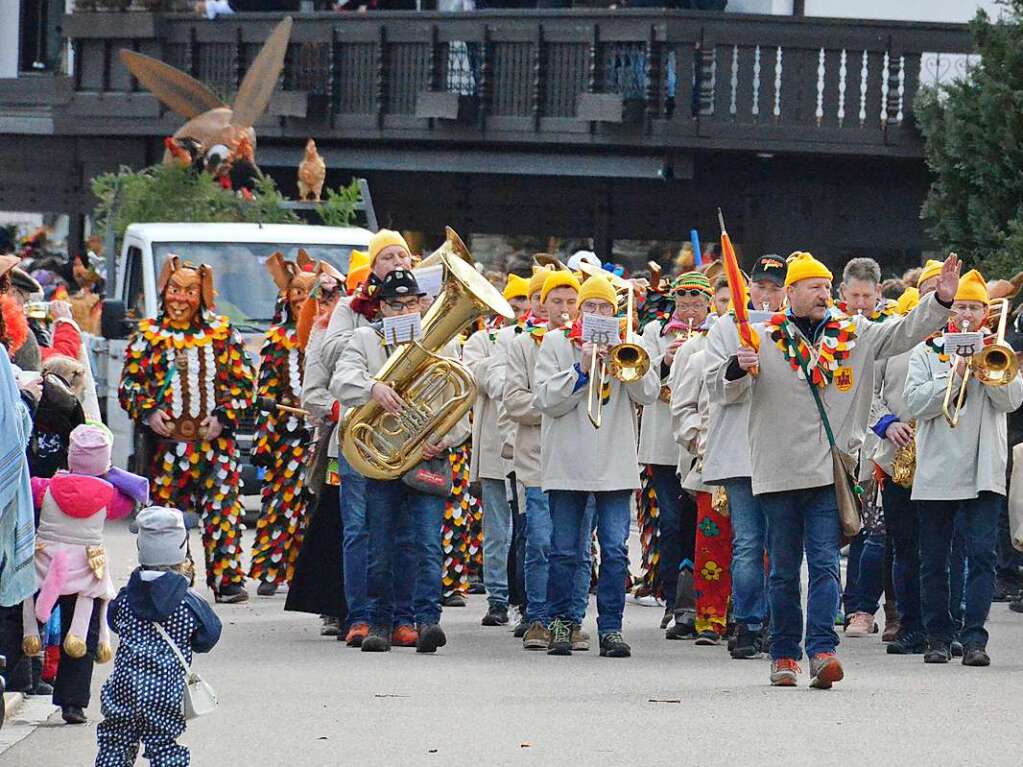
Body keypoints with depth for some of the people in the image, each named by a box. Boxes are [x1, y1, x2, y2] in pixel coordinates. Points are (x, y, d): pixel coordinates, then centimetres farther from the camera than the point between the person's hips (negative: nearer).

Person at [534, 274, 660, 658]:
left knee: (615, 550, -5)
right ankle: (560, 623, 13)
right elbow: (547, 400, -4)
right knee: (565, 551, 3)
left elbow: (649, 393, -1)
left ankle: (611, 627, -2)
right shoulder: (555, 343, 6)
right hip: (567, 463, -1)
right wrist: (582, 369, -14)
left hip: (615, 464, 1)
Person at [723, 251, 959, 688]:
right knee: (783, 570, 7)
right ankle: (784, 655, 14)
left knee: (824, 564, -7)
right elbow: (733, 394, 2)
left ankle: (822, 651, -14)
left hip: (829, 471, 0)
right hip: (779, 473, 0)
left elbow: (904, 333, 7)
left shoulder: (854, 336, 9)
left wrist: (941, 300, -6)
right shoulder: (766, 339, 4)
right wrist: (738, 370, -21)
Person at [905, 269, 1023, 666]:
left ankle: (974, 638, -11)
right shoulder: (927, 352, 8)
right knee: (934, 559, 4)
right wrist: (955, 375, -14)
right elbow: (916, 403, -4)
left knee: (982, 555, -10)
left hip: (984, 472, 0)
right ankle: (938, 637, 13)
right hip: (936, 471, 0)